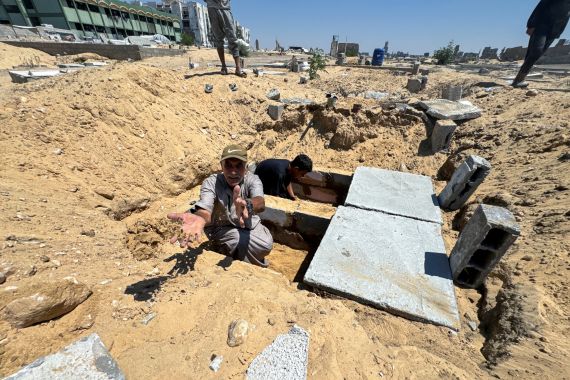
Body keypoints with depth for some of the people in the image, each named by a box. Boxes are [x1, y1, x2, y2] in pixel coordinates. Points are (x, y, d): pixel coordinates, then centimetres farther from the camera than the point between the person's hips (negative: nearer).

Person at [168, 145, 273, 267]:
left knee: (266, 244, -23)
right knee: (241, 241, -30)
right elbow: (206, 210, -41)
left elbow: (260, 203, -43)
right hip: (221, 228, -2)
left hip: (248, 225, 2)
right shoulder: (211, 183, -23)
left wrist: (247, 205, -68)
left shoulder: (253, 180, -21)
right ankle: (255, 268, 3)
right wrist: (200, 219, -67)